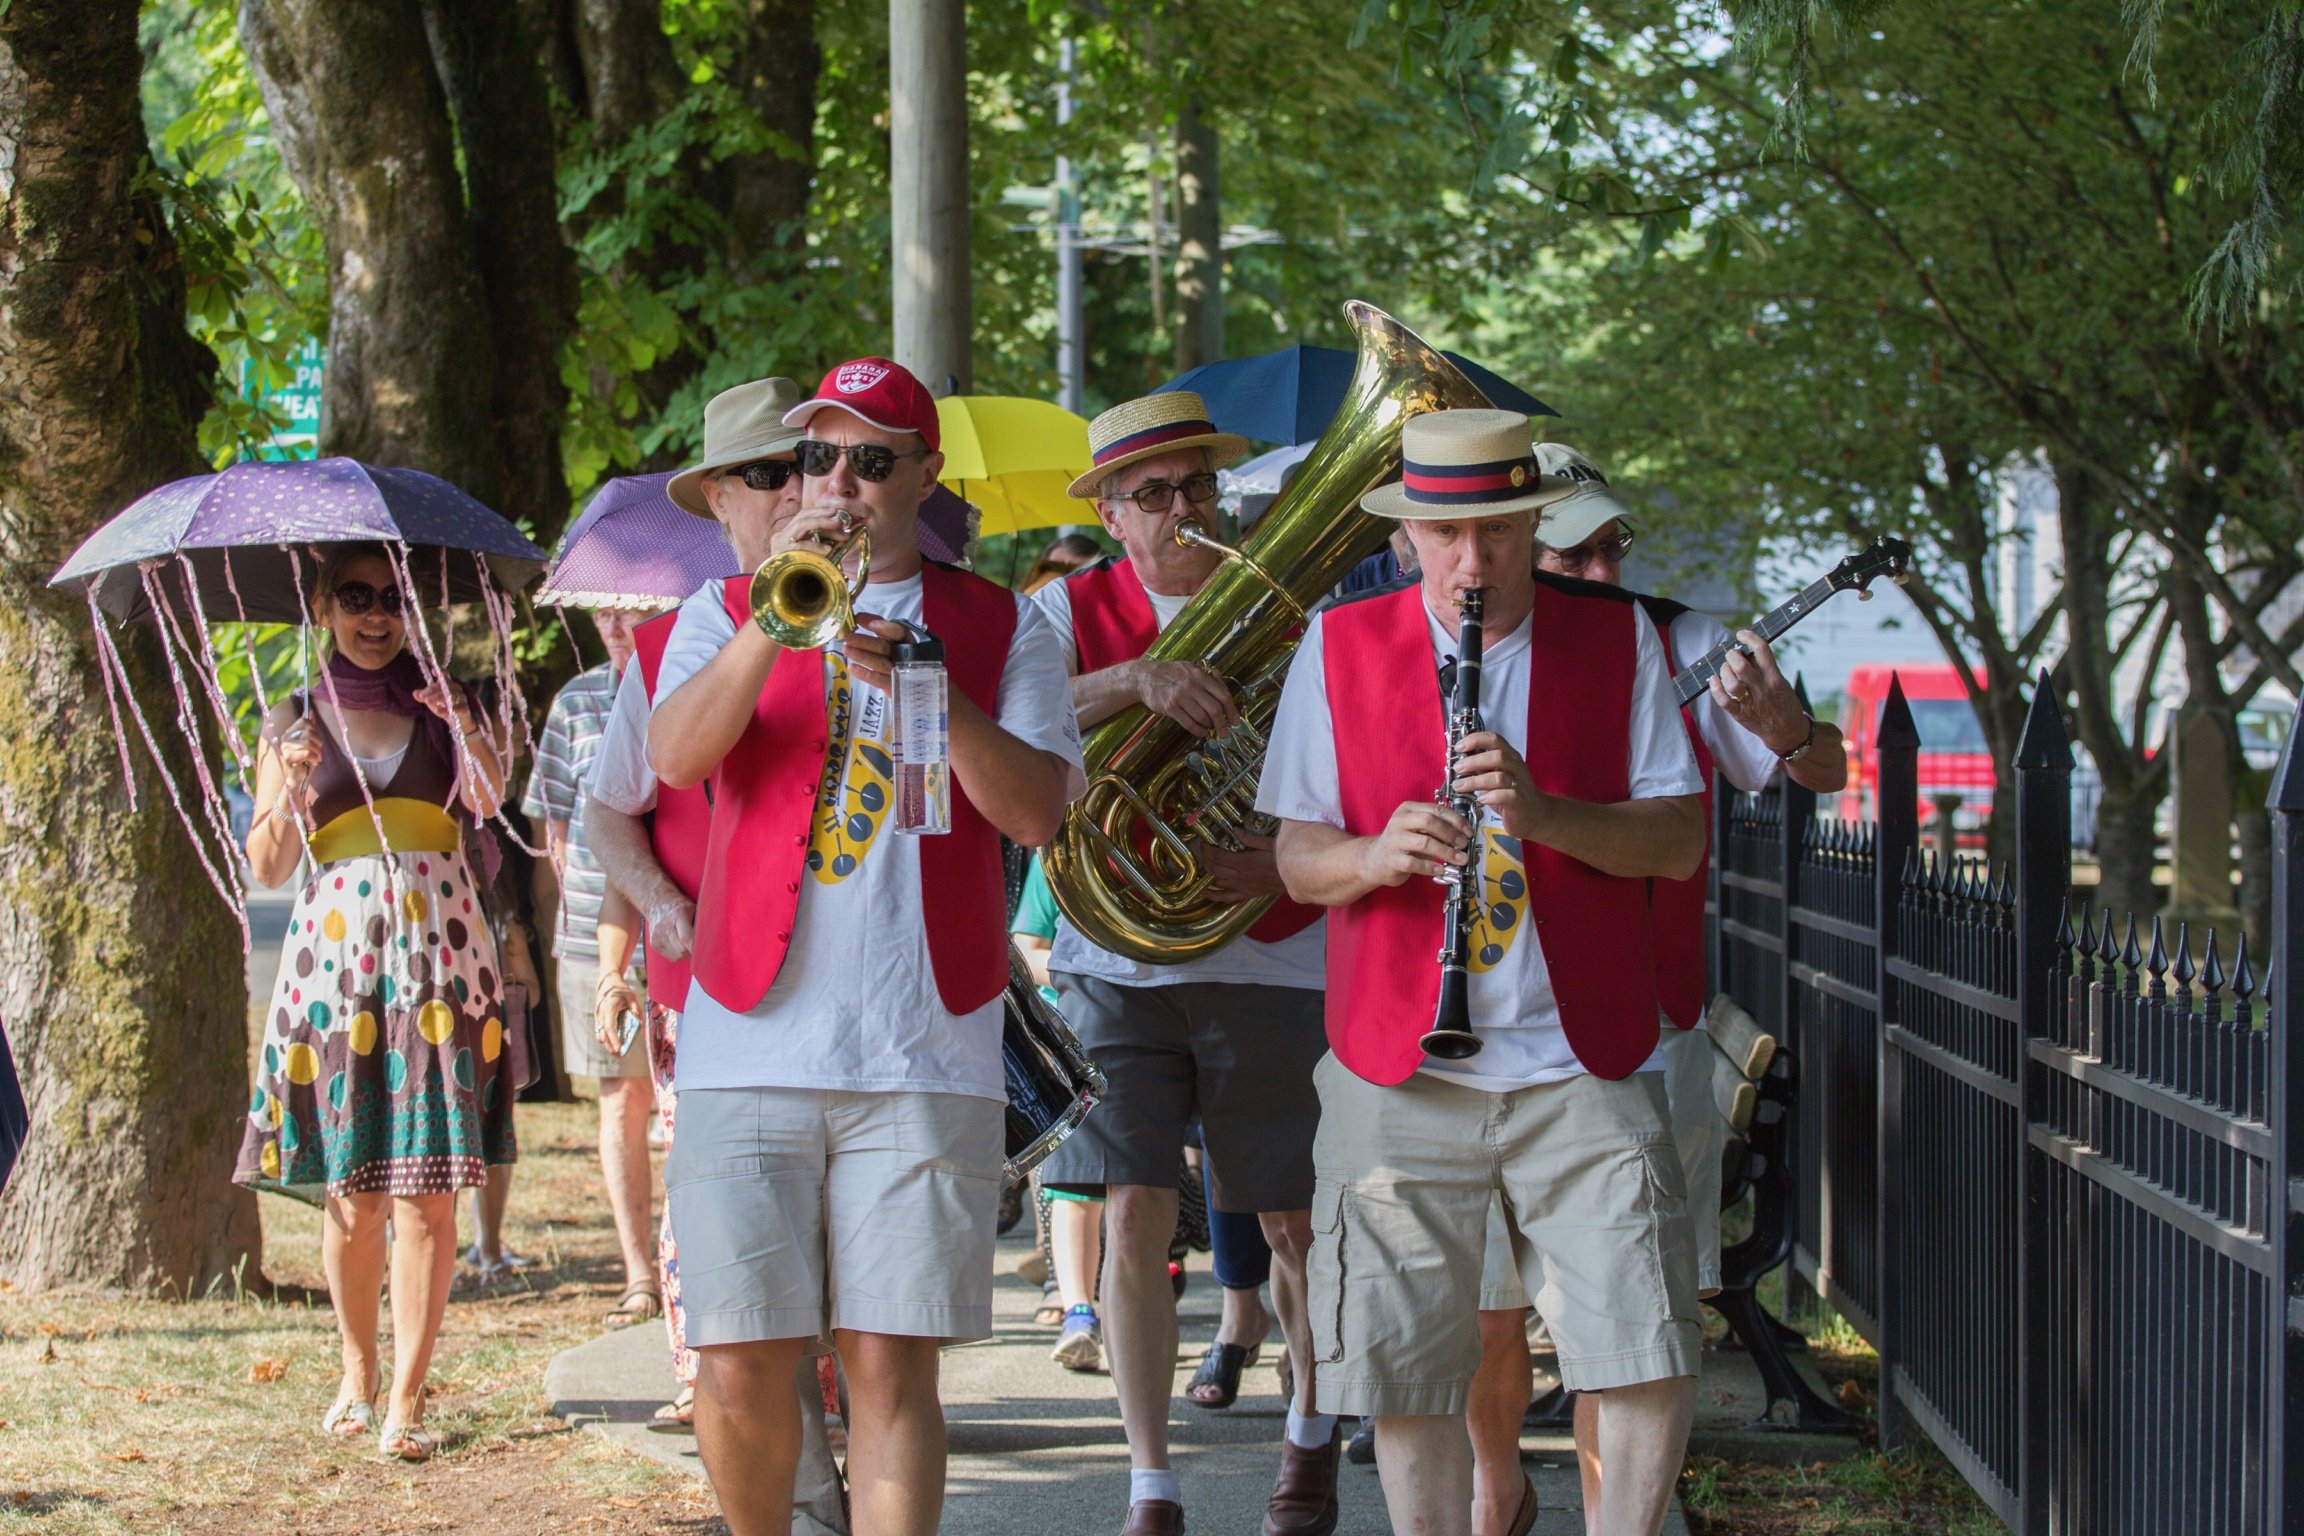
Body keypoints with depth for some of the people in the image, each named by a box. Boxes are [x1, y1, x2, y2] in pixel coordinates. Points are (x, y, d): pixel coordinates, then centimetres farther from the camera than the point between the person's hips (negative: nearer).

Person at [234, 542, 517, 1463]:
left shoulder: (439, 705, 11)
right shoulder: (295, 720, 11)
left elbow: (492, 797, -9)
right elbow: (267, 867, 5)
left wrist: (463, 724, -27)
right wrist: (291, 786, -13)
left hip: (438, 957, 0)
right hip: (335, 959, 0)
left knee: (424, 1192, -8)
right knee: (351, 1196, 1)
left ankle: (406, 1401, -6)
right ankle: (358, 1375, 21)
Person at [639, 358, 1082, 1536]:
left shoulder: (1000, 629, 12)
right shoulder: (725, 613, 13)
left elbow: (1037, 812, -1)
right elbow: (675, 757, -7)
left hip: (923, 1053, 0)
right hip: (749, 1044, 1)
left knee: (891, 1363, -5)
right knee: (739, 1362, -1)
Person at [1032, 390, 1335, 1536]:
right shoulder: (1074, 610, 1)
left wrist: (1285, 859, -18)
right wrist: (1134, 678, -31)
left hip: (1267, 957, 0)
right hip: (1119, 960, 0)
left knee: (1293, 1224, 7)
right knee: (1131, 1217, -5)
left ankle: (1310, 1431, 32)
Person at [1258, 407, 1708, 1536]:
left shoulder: (1618, 639, 6)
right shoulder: (1339, 647, 7)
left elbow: (1680, 843, 0)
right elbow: (1297, 861, 6)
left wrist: (1542, 812, -18)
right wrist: (1373, 856, -17)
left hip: (1583, 1064, 0)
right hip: (1400, 1068, 0)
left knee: (1649, 1364, -8)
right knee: (1408, 1381, 0)